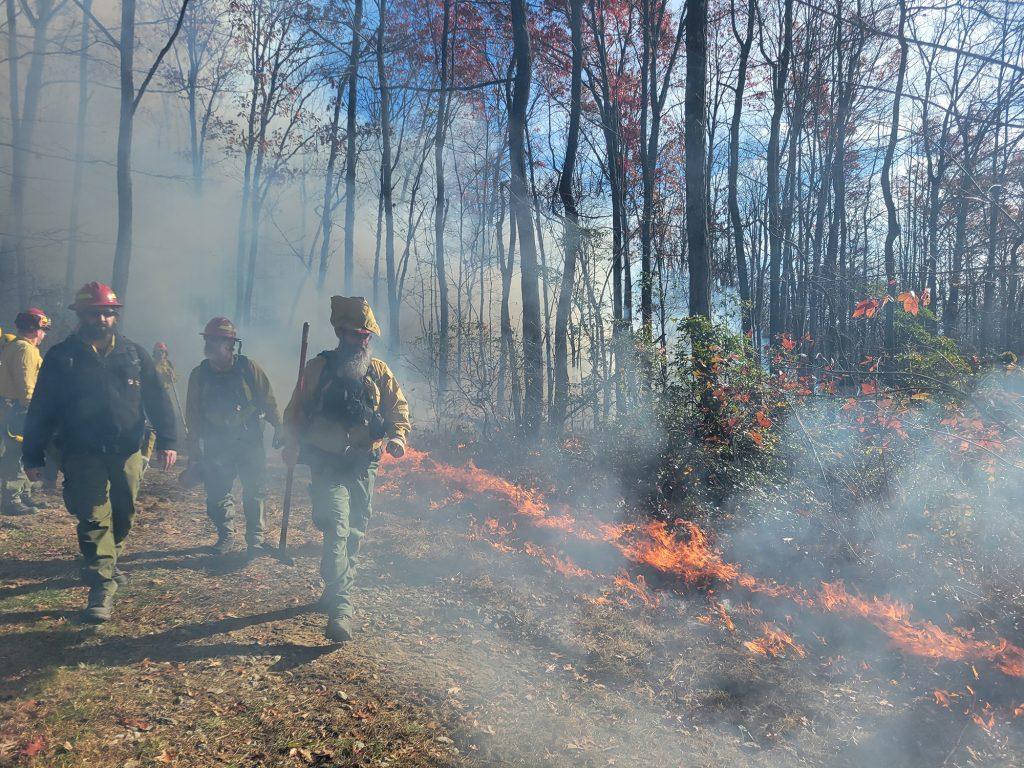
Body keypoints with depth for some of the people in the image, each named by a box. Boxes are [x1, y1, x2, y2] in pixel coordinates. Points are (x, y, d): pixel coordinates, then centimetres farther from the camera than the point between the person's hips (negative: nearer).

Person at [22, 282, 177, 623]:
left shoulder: (133, 354, 6)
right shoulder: (61, 357, 0)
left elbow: (157, 399, 6)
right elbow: (41, 409, 1)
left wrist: (166, 440, -2)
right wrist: (32, 455, 0)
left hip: (126, 453, 3)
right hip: (83, 455, -3)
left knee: (122, 516, 14)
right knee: (95, 518, -9)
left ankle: (107, 564, 38)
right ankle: (101, 588, -7)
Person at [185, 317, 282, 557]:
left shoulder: (247, 367, -4)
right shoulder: (199, 375, 1)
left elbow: (268, 399, 0)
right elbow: (193, 416, 6)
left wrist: (279, 428, -1)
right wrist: (194, 450, 6)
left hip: (250, 440, -1)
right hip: (217, 445, 2)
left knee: (255, 490, 0)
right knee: (217, 493, 6)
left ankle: (255, 539, 12)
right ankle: (225, 536, 27)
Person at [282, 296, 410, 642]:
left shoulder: (379, 371, 4)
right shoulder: (319, 368, -1)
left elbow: (398, 407, 4)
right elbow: (295, 411, 4)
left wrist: (397, 436, -15)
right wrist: (292, 445, -9)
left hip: (364, 465, 3)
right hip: (327, 465, -3)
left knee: (354, 532, 13)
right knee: (336, 529, -15)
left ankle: (336, 591, 32)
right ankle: (340, 606, -15)